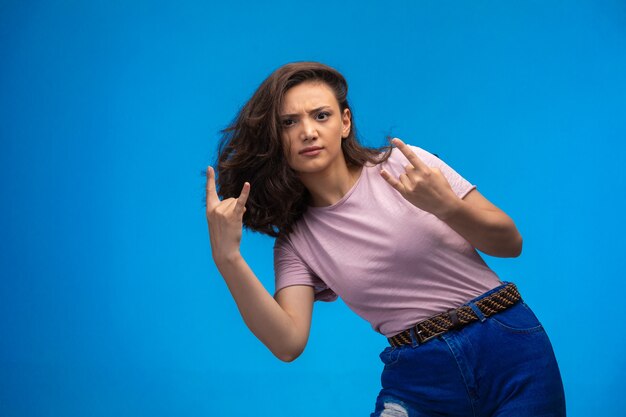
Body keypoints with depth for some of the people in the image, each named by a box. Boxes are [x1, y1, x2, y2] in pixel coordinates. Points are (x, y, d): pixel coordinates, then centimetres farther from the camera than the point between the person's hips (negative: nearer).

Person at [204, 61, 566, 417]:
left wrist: (447, 207, -19)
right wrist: (228, 258, -19)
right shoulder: (295, 243, 3)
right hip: (420, 380, 1)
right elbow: (288, 344, -12)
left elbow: (511, 244, -1)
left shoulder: (405, 165, -2)